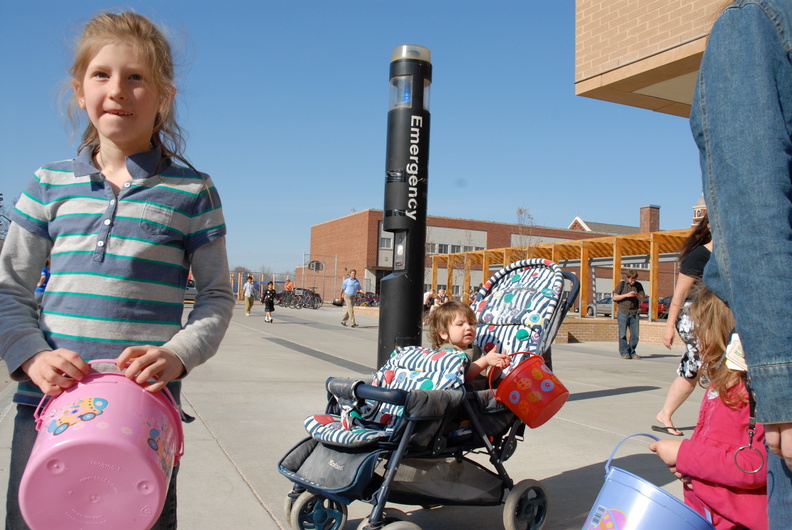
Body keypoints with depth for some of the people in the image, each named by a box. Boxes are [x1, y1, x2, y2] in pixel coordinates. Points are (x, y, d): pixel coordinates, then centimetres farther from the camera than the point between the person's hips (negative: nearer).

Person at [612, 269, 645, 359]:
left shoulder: (638, 285, 10)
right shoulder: (622, 284, 2)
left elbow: (642, 299, 11)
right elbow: (615, 297, -1)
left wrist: (637, 295, -11)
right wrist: (626, 295, -12)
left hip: (634, 312, 3)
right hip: (623, 312, -3)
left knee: (635, 334, 2)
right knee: (622, 334, -2)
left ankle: (632, 352, 13)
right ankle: (624, 353, 5)